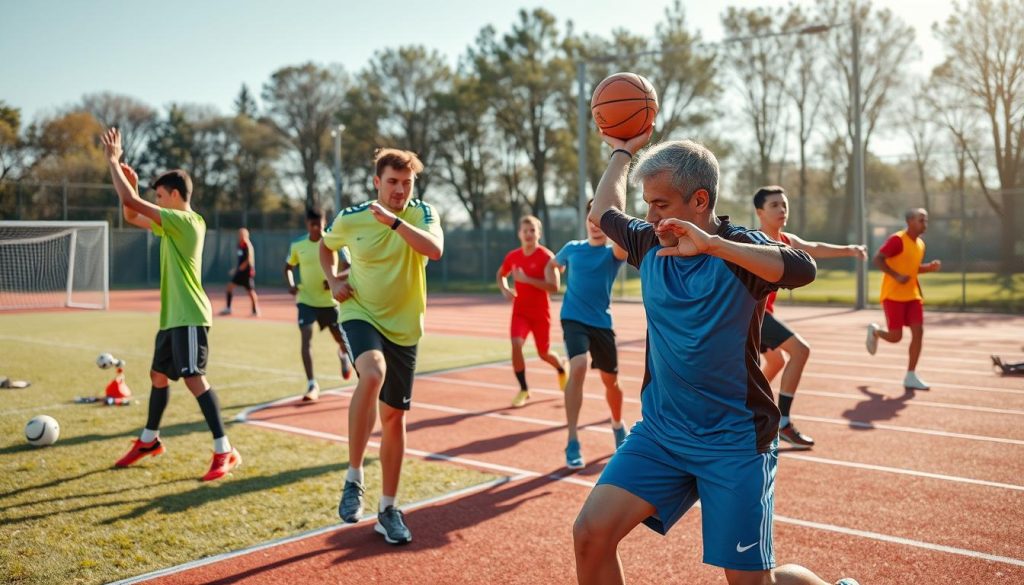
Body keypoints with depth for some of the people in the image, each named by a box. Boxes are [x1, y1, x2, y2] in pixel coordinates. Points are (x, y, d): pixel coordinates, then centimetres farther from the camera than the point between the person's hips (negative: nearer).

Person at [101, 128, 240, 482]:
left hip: (188, 316, -10)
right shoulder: (175, 223, 15)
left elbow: (131, 204, -18)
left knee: (194, 378, -16)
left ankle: (225, 452, -15)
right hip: (172, 316, 10)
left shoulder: (185, 221, -15)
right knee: (158, 375, 20)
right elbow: (132, 216, 25)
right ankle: (149, 440, 37)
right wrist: (131, 182, 10)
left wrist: (113, 161, -8)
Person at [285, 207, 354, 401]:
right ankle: (312, 385, -11)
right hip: (306, 300, 1)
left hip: (330, 300, 0)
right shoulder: (297, 245, -2)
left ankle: (344, 355, 51)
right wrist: (291, 285, -5)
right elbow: (288, 267, 14)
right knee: (306, 338, -15)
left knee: (340, 338, 12)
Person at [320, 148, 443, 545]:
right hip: (361, 314, -2)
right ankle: (353, 478, -20)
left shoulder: (421, 213, -5)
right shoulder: (351, 219, -4)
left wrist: (393, 220, -31)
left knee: (394, 416, 7)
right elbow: (326, 245, 17)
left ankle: (388, 509, 22)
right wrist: (332, 280, 1)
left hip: (404, 326, 2)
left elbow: (435, 249, -26)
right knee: (373, 373, -35)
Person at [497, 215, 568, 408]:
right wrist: (505, 289, -1)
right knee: (516, 344, -20)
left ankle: (562, 368, 47)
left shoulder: (546, 257, -13)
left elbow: (553, 287, -22)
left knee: (544, 353, 10)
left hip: (541, 313, -3)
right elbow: (500, 275, 21)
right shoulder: (512, 256, 1)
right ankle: (523, 389, -6)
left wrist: (526, 279, -28)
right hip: (520, 311, 3)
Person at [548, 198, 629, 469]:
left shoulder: (613, 252, -2)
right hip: (574, 319, -1)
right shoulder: (572, 248, 5)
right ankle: (573, 442, -22)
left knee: (610, 380, 11)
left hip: (602, 323, 1)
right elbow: (552, 264, 27)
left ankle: (618, 424, 44)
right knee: (578, 368, -25)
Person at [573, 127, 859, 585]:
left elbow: (802, 269, -32)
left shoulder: (739, 248, -11)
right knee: (591, 534, -10)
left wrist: (711, 244, -35)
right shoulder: (649, 244, 4)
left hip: (734, 440, -5)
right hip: (660, 430, 5)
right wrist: (622, 151, 30)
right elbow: (604, 212, 25)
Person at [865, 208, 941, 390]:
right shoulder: (897, 240, -13)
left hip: (912, 295, 7)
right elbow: (877, 260, -17)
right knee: (895, 337, -6)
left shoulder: (920, 244, 12)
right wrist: (897, 276, -26)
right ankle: (875, 331, 30)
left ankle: (910, 377, 2)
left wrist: (930, 267, 6)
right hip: (893, 295, -7)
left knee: (918, 332, -5)